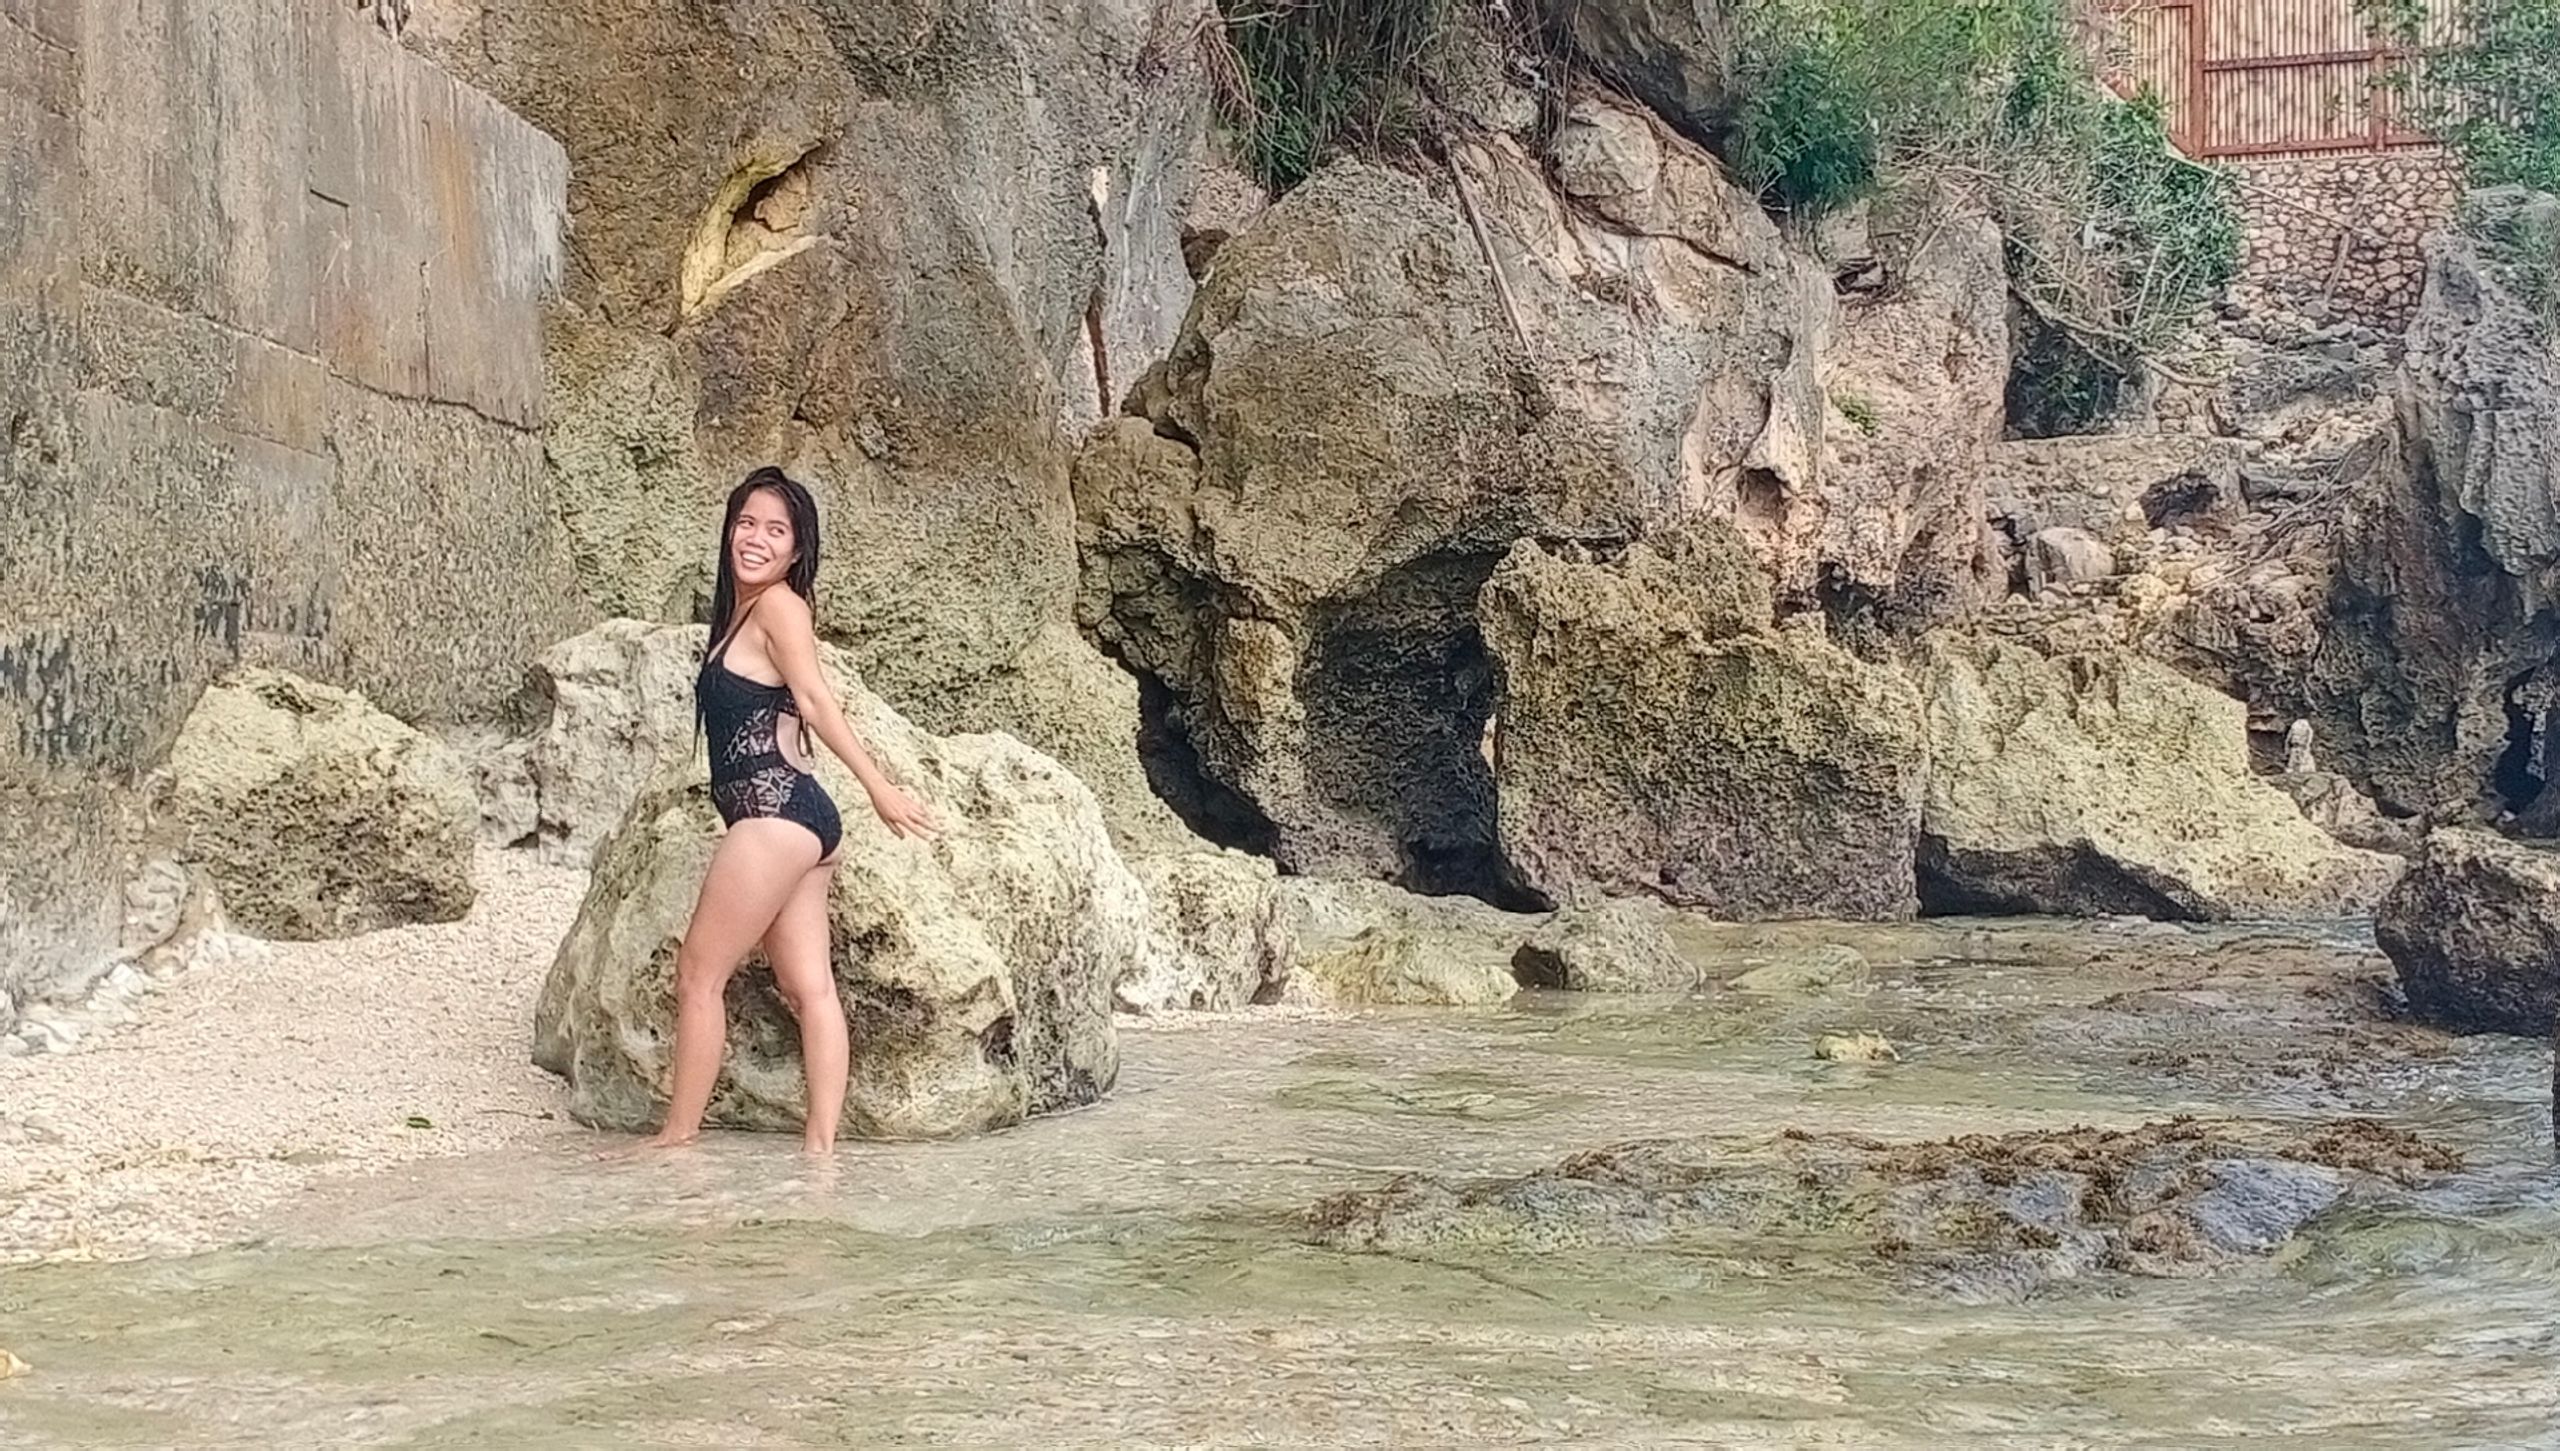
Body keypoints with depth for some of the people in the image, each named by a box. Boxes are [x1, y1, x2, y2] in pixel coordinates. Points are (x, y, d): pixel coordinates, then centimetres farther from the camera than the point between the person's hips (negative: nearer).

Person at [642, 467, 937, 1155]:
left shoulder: (779, 605, -7)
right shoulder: (741, 612, 19)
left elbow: (814, 698, -18)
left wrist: (879, 787, -23)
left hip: (774, 812, -9)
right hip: (793, 818, 9)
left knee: (699, 971, -2)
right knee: (808, 986, 3)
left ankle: (678, 1137, 3)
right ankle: (821, 1143, 1)